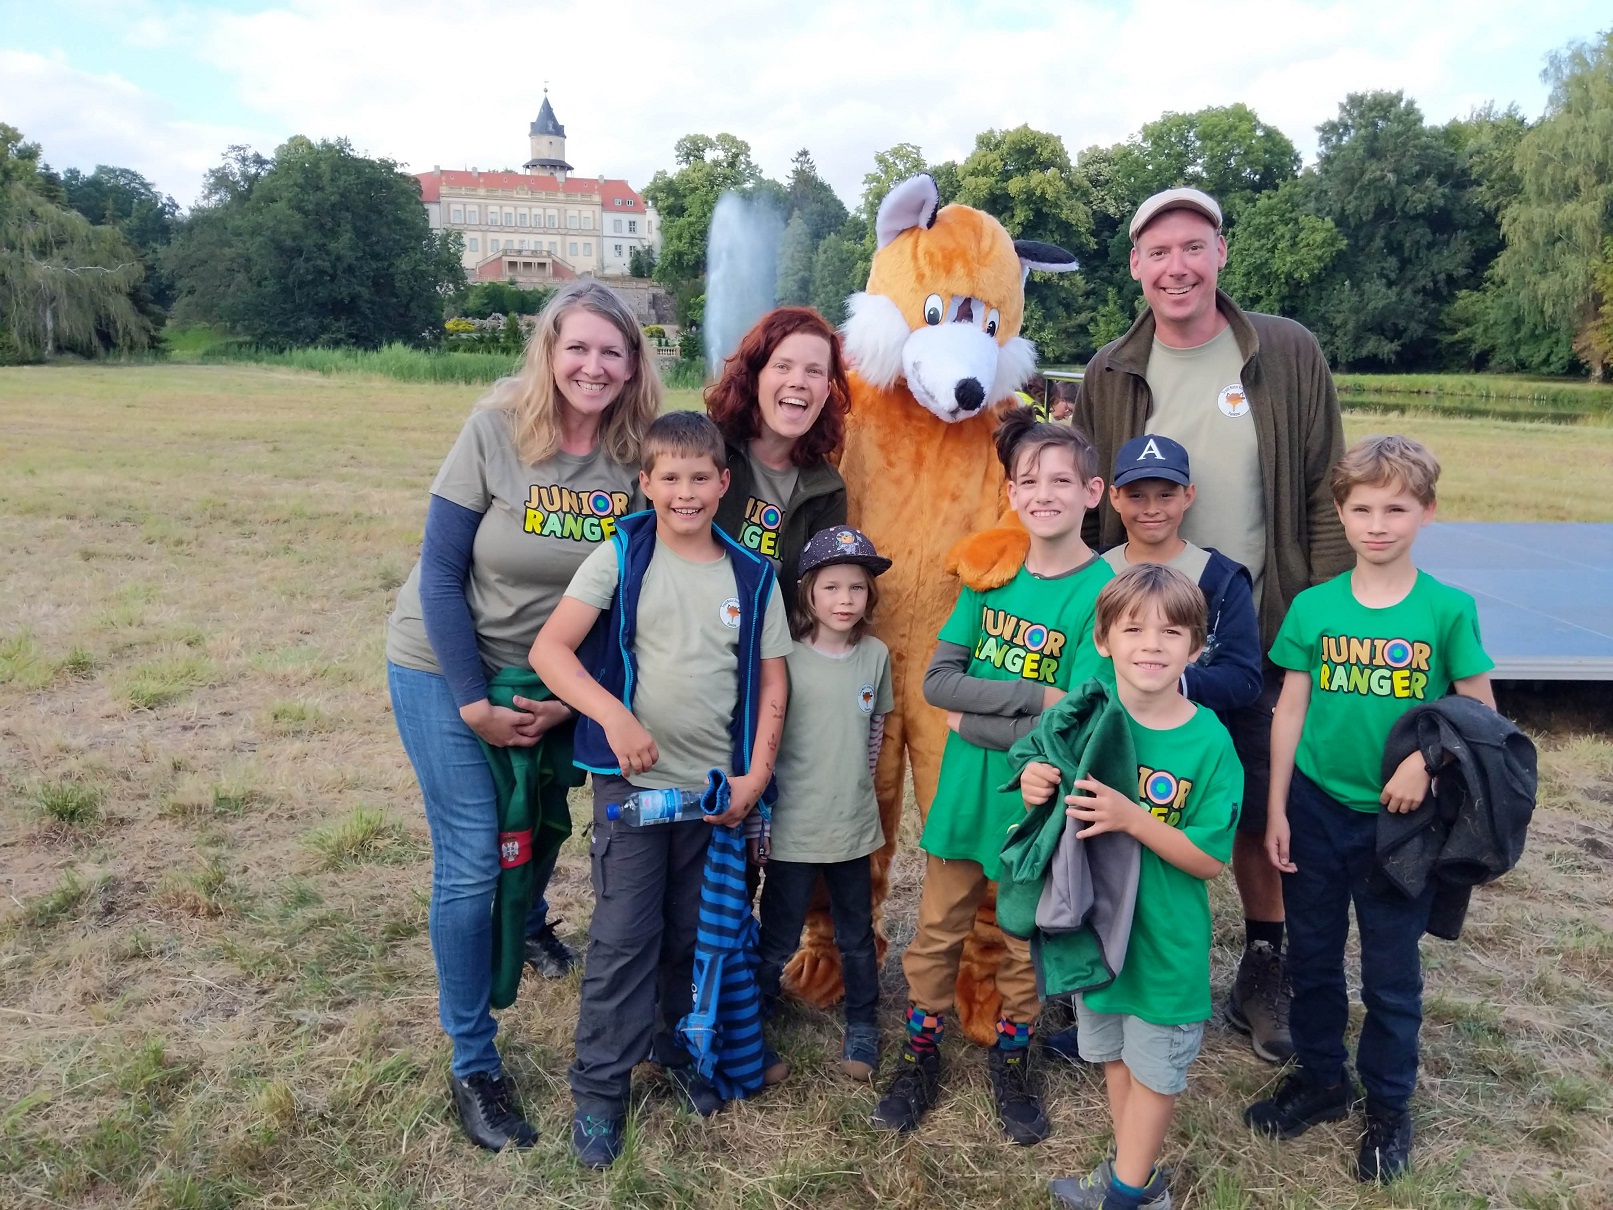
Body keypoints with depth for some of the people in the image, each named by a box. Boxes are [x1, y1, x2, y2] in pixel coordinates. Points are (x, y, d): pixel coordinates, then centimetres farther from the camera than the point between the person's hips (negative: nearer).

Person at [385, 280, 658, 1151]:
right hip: (446, 667, -3)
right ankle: (473, 1067, 14)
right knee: (471, 863, -5)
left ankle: (529, 923, 57)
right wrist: (473, 701, -17)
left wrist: (573, 699, -11)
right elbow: (440, 570, -16)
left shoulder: (639, 457, -12)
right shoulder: (496, 428, -19)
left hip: (555, 682, 4)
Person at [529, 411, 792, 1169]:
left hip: (718, 789, 3)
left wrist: (755, 775, -4)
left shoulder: (751, 577, 2)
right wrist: (614, 715, -28)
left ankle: (680, 1048, 40)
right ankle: (599, 1088, 19)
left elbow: (771, 681, 5)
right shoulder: (620, 558, -6)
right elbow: (549, 649, -14)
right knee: (624, 936, 2)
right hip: (633, 781, -3)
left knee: (695, 933, 16)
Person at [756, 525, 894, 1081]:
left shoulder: (876, 655, -1)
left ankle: (863, 1026, 38)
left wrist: (859, 781, 12)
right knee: (777, 942, 9)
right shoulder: (787, 657, -11)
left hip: (855, 826, 3)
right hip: (793, 827, -3)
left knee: (857, 936, 19)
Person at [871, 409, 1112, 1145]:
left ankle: (1012, 1059, 37)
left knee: (1026, 941, 15)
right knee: (938, 929, 14)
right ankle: (921, 1050, 34)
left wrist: (972, 716, -14)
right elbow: (936, 682, -7)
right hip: (964, 789, 3)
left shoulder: (1102, 592, -13)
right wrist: (1032, 696, -19)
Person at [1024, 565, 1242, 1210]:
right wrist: (1036, 788, -20)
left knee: (1154, 1065, 13)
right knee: (1111, 1053, 20)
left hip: (1166, 935, -4)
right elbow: (1064, 817, 4)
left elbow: (1210, 858, -17)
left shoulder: (1210, 743, -18)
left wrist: (1132, 817, -31)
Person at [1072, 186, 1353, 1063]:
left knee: (1261, 815, 12)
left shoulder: (1288, 356, -2)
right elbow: (1084, 512, 6)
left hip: (1261, 639, -1)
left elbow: (1325, 498, -1)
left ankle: (1262, 969, 34)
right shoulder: (1110, 377, 2)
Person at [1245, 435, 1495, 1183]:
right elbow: (1290, 710, 0)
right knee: (1311, 955, 15)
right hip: (1317, 808, 2)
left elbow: (1480, 710, -3)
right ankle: (1320, 1078, 36)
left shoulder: (1449, 609, -8)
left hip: (1401, 817, -2)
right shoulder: (1312, 606, -4)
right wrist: (1276, 809, 0)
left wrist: (1425, 758, -20)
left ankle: (1389, 1106, 32)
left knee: (1392, 971, 11)